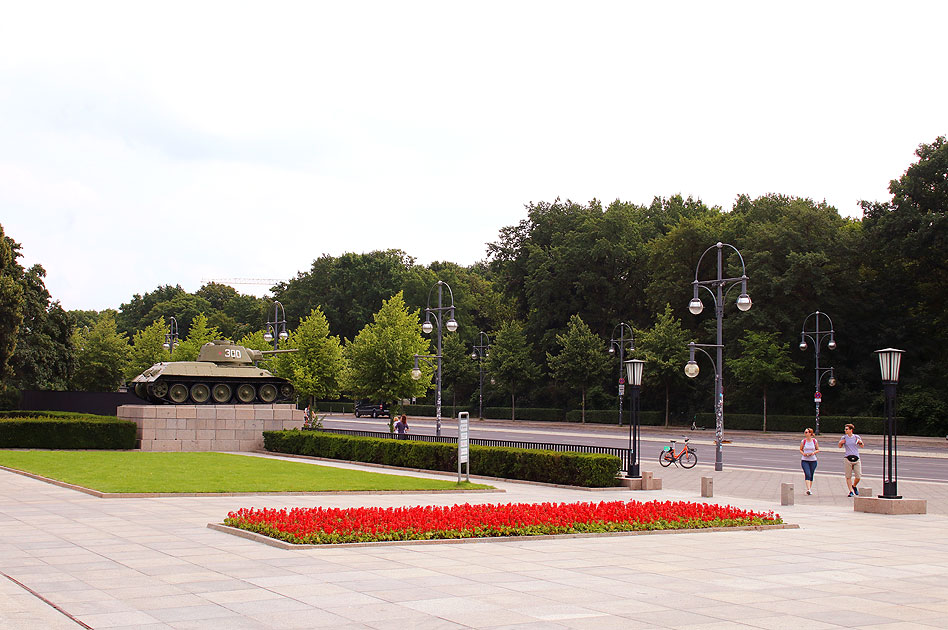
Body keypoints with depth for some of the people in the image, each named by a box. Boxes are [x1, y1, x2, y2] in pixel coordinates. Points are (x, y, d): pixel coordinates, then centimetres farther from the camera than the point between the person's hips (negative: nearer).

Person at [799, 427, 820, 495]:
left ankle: (810, 489, 22)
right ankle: (808, 489, -23)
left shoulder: (814, 441, 0)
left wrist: (813, 452, -12)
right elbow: (800, 450, 9)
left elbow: (818, 449, 8)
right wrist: (803, 453, -12)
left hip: (813, 460, 1)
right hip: (805, 460, -1)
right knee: (807, 474, -15)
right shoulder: (803, 441, -1)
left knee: (811, 475, 9)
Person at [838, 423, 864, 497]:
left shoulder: (857, 437, 5)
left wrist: (860, 442, -8)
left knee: (858, 476, -2)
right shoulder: (844, 438, 5)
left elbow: (862, 446, 14)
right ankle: (851, 491, 5)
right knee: (848, 476, -3)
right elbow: (840, 446, 14)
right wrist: (841, 443, -7)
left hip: (856, 458, 0)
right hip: (848, 459, 0)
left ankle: (854, 486, 26)